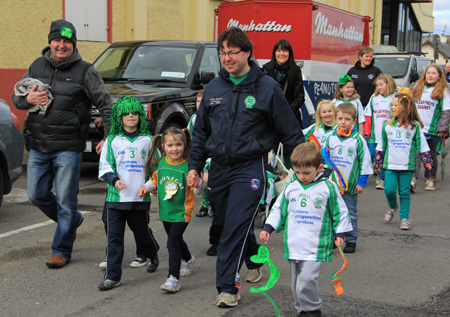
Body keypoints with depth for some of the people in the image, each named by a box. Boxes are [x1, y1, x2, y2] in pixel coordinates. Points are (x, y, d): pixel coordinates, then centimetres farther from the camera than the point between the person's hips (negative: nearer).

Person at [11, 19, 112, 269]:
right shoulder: (37, 67, 9)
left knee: (65, 201, -1)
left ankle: (61, 251, 13)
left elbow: (105, 104, -2)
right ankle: (72, 221, 36)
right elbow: (16, 97, 16)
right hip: (38, 147, 5)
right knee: (36, 195, 11)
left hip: (68, 149, -5)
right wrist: (28, 99, -8)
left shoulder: (84, 71, -4)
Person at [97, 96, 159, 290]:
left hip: (140, 197, 0)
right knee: (114, 237, -2)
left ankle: (153, 255, 43)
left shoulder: (147, 140, 5)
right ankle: (112, 276, 4)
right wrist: (114, 179, -16)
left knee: (141, 232, 12)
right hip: (116, 196, 0)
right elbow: (104, 166, 1)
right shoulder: (113, 140, 3)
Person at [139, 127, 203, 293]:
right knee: (176, 240, 23)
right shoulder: (160, 163, -2)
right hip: (165, 211, 6)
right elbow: (155, 179, 17)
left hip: (182, 212, -6)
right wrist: (147, 186, -1)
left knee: (173, 242, -13)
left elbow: (197, 191, -11)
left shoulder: (188, 166, -16)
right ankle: (188, 259, 52)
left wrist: (198, 184, -33)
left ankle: (173, 278, -10)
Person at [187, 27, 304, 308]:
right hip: (219, 168, 5)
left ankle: (227, 287, -7)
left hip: (250, 168, -5)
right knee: (232, 225, 13)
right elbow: (201, 131, 16)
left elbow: (290, 131, 0)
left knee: (236, 226, -11)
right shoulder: (214, 87, 9)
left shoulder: (267, 87, -4)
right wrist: (194, 166, 12)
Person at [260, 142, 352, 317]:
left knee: (306, 279, -16)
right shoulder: (290, 187, 6)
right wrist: (268, 228, 9)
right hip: (293, 244, 4)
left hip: (316, 247, -4)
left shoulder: (328, 187, -3)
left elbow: (340, 211, 6)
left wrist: (339, 234, 1)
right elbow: (279, 209, 16)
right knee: (296, 281, 10)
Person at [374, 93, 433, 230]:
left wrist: (427, 161, -2)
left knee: (405, 192, 3)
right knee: (389, 190, -4)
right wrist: (377, 163, 11)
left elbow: (422, 145, 4)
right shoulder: (387, 126, 3)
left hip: (407, 165, -1)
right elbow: (381, 146, 11)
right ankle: (392, 207, 26)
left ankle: (404, 217, 14)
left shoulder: (414, 126, -2)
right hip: (390, 165, 1)